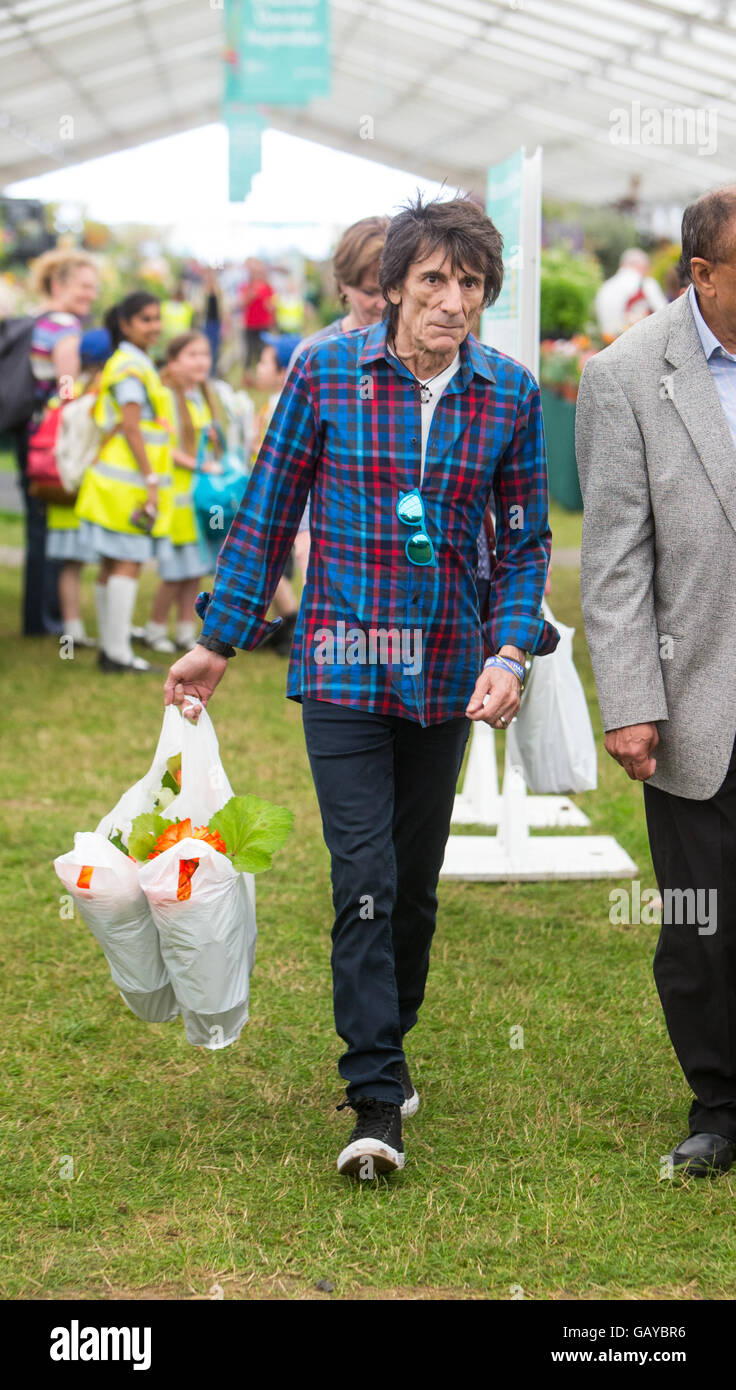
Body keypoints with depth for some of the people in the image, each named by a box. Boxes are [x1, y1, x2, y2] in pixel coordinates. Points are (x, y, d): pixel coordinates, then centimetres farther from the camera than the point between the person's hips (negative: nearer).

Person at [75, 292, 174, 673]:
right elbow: (131, 428, -18)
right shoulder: (132, 366, -12)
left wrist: (152, 479, 22)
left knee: (111, 565, 11)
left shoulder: (125, 363, 19)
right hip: (129, 481, -10)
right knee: (128, 564, -10)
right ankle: (118, 652, -10)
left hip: (118, 480, 10)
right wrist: (152, 481, -19)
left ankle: (110, 648, 15)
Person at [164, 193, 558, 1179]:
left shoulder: (511, 394, 0)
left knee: (414, 883, 13)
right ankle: (378, 1105, -7)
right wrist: (219, 642, 4)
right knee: (364, 880, -10)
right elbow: (268, 514, 2)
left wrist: (509, 653, -9)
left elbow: (525, 540, 6)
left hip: (447, 675, 3)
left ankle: (385, 1046, 34)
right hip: (344, 664, -3)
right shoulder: (326, 373, -6)